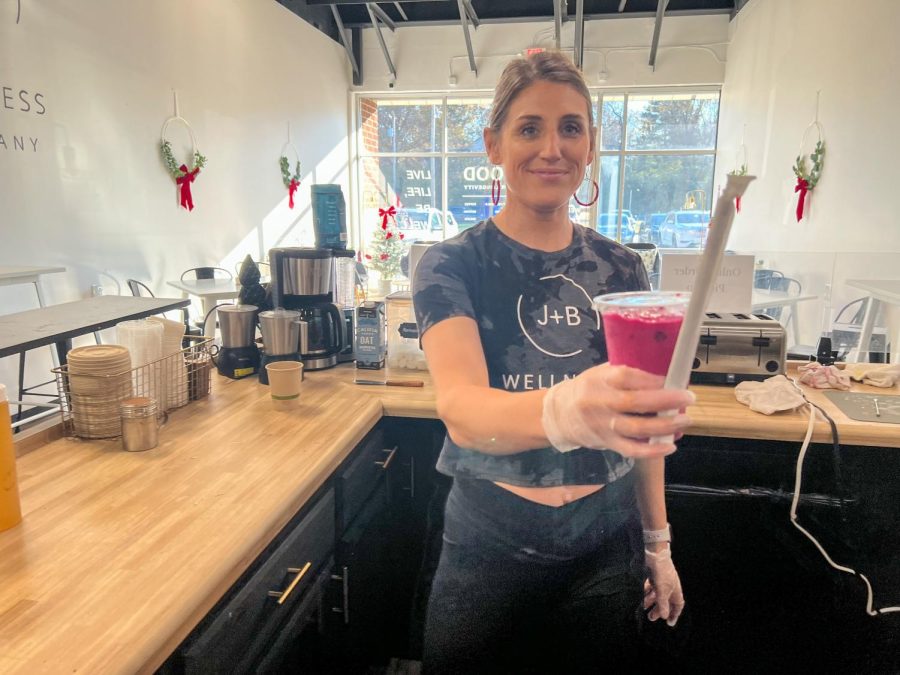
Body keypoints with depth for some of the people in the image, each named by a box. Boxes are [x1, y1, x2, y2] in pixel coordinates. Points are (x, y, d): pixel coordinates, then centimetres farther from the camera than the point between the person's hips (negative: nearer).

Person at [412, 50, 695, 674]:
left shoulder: (621, 269, 0)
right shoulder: (454, 265, -13)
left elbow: (640, 413, 8)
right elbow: (461, 409, -30)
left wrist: (657, 542, 9)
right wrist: (561, 411, -50)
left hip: (608, 551, 4)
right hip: (488, 551, -3)